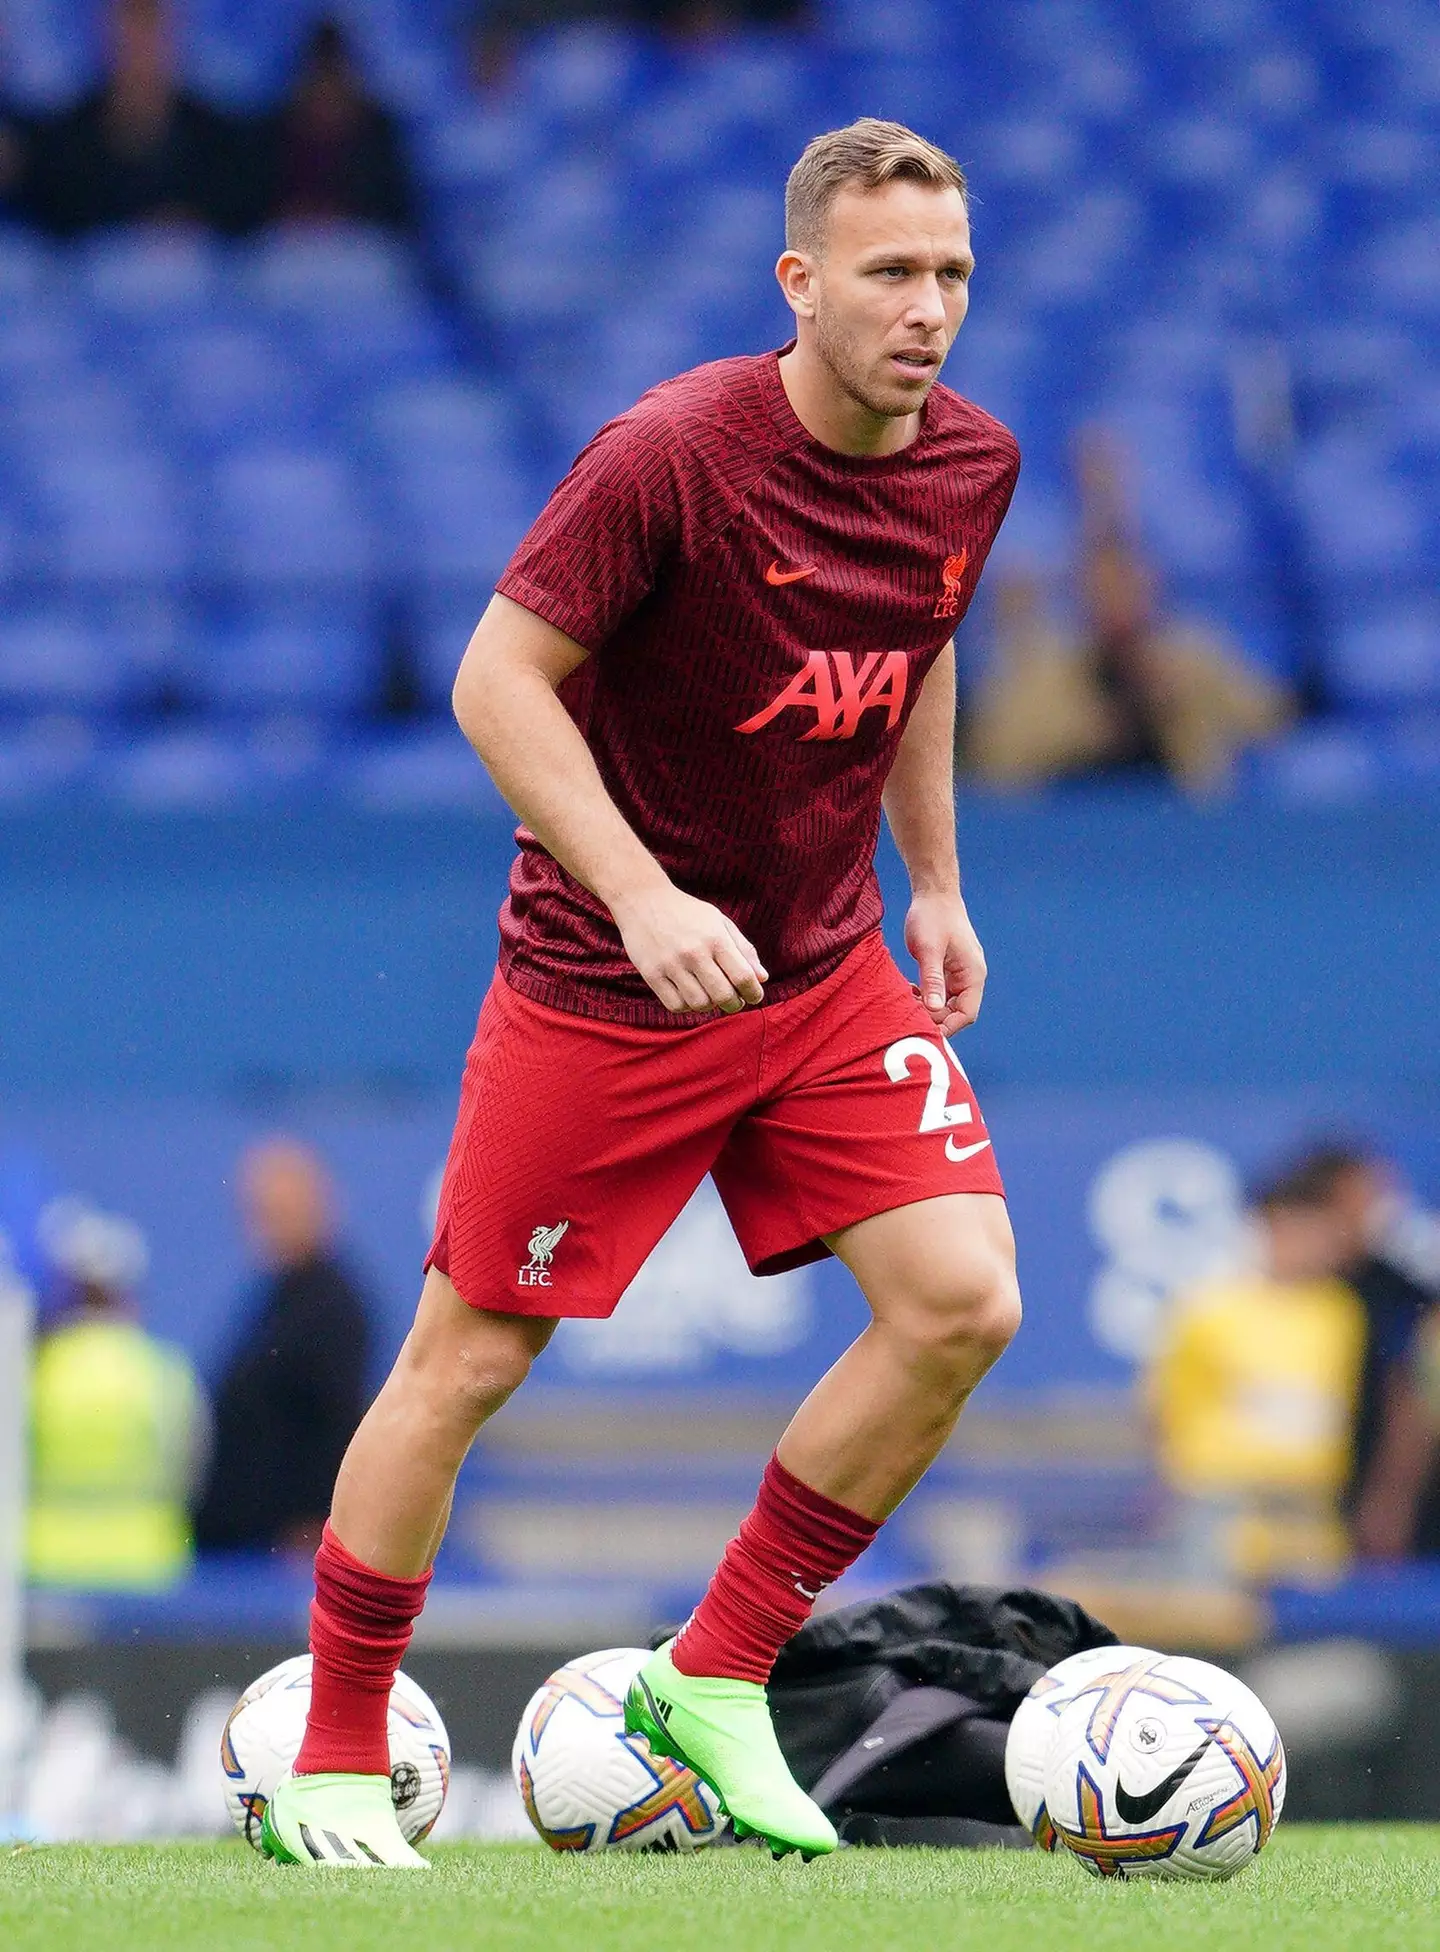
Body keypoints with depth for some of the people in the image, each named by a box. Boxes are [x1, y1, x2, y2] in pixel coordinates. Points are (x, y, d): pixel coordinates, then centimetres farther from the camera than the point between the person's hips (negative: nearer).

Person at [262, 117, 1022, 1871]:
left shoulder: (970, 468, -1)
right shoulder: (672, 455, -21)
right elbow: (498, 683, -18)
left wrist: (935, 882, 14)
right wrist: (646, 901, -27)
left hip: (830, 975, 5)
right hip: (599, 988, -5)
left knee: (962, 1306, -10)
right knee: (469, 1360, 0)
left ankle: (717, 1682, 5)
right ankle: (332, 1764, 16)